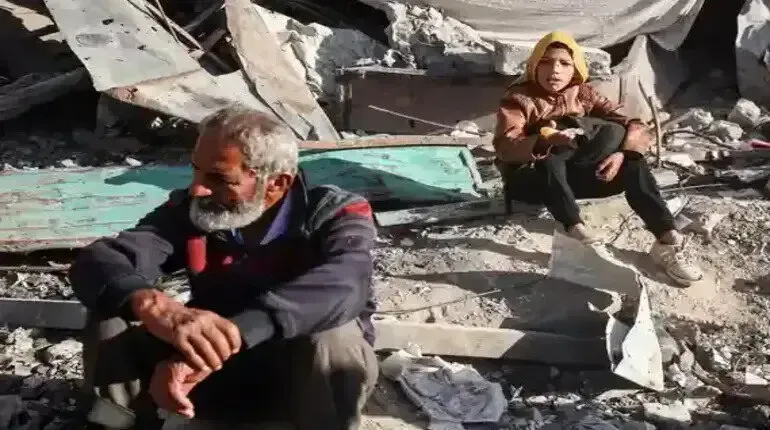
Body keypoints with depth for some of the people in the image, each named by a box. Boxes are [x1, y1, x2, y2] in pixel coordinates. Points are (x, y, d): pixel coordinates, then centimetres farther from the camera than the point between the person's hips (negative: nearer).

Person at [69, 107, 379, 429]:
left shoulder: (335, 213, -18)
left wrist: (229, 333, -54)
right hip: (217, 376, 3)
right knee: (112, 317, -17)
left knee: (333, 339, -36)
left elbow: (343, 286, -41)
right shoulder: (190, 210, -9)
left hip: (311, 381, -2)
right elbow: (95, 262, -23)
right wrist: (155, 307, -47)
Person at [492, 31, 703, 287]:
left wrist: (622, 153, -22)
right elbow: (505, 147, -22)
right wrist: (546, 141, -40)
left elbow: (635, 127, 0)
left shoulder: (583, 94, 6)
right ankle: (576, 231, -39)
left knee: (632, 165, -19)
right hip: (529, 180, -4)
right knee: (550, 162, -37)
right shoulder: (519, 97, -5)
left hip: (569, 179, 4)